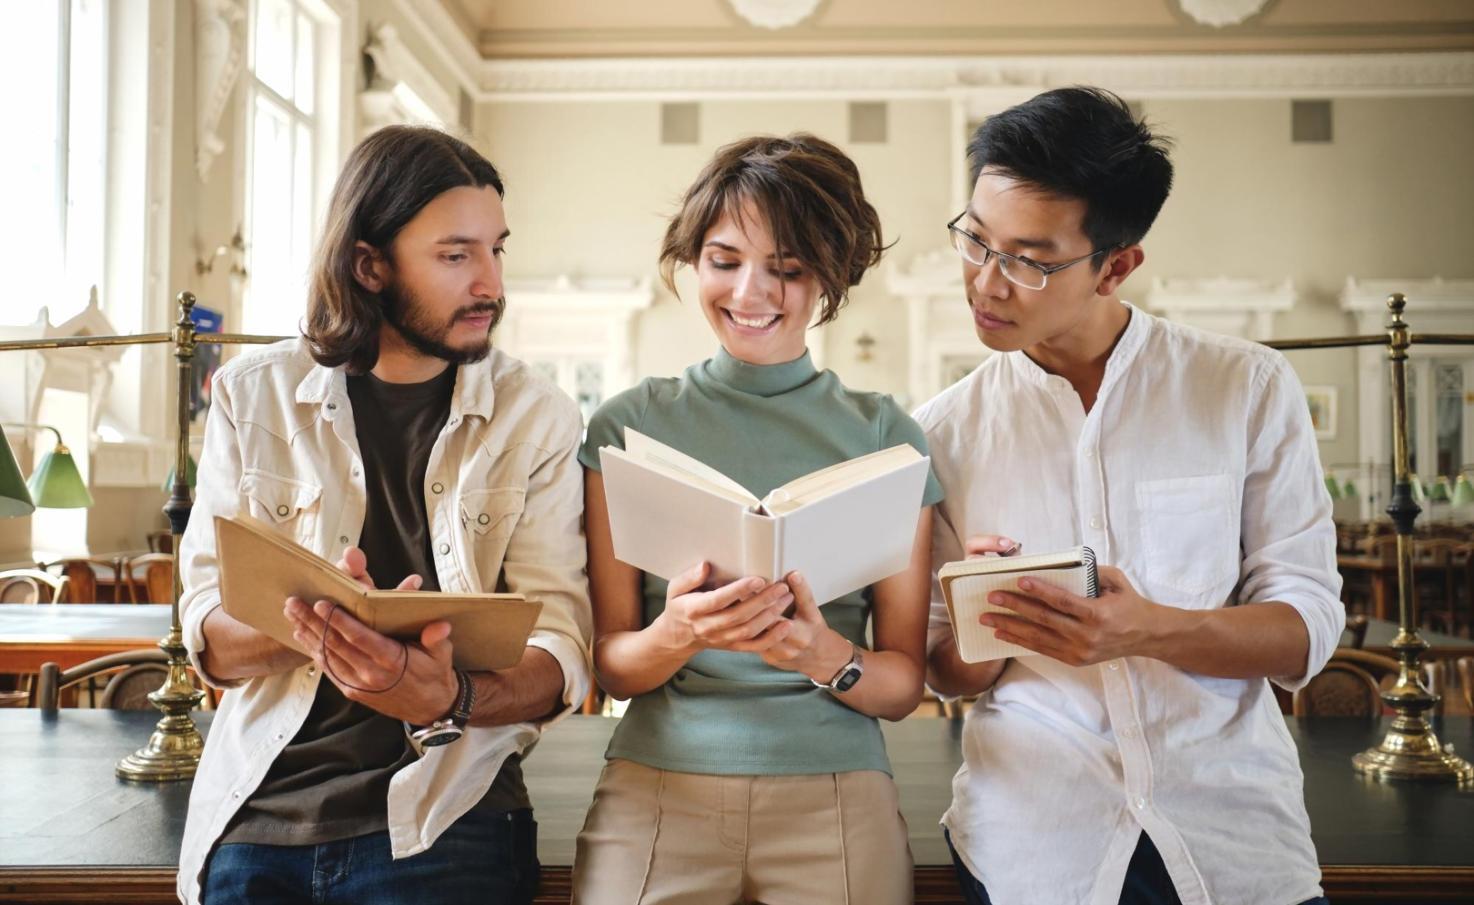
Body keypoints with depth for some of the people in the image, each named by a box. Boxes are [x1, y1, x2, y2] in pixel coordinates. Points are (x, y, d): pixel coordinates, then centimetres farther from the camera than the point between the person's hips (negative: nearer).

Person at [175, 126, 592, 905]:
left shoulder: (536, 418, -2)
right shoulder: (254, 396, 1)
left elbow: (561, 649, -9)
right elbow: (208, 637, -3)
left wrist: (452, 701, -30)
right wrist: (306, 624, -25)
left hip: (440, 824, -1)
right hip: (256, 812, 2)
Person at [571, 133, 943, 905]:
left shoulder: (885, 435, 2)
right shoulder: (629, 427, 3)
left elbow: (903, 683, 3)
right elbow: (609, 664, 3)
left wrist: (826, 657, -17)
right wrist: (676, 634, -17)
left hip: (836, 790, 0)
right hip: (657, 782, 0)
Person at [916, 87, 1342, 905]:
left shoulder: (1249, 389, -3)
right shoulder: (942, 432, 0)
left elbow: (1306, 630, -5)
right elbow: (946, 672, 4)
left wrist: (1149, 631, -23)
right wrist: (988, 623, -18)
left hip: (1235, 838, 0)